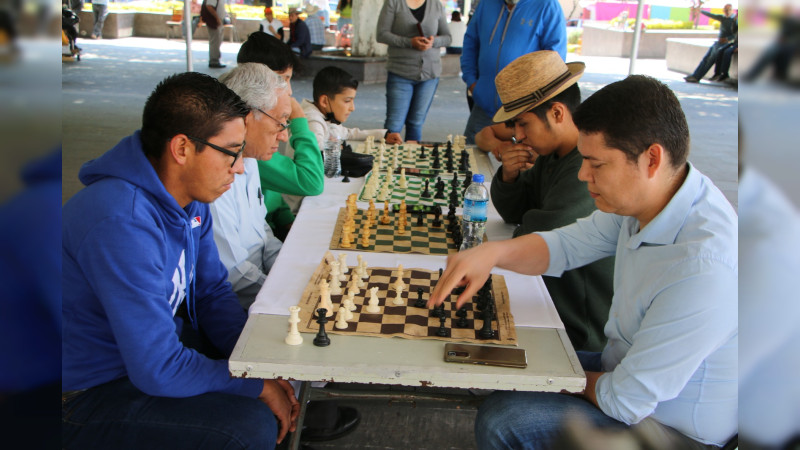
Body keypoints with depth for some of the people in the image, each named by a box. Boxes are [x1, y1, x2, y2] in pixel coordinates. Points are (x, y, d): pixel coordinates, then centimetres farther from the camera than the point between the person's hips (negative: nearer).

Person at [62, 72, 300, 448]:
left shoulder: (191, 198, -4)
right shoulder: (123, 224, -33)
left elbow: (212, 291, 5)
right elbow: (158, 370, -31)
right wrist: (257, 385, -19)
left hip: (159, 342, 9)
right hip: (89, 392, -8)